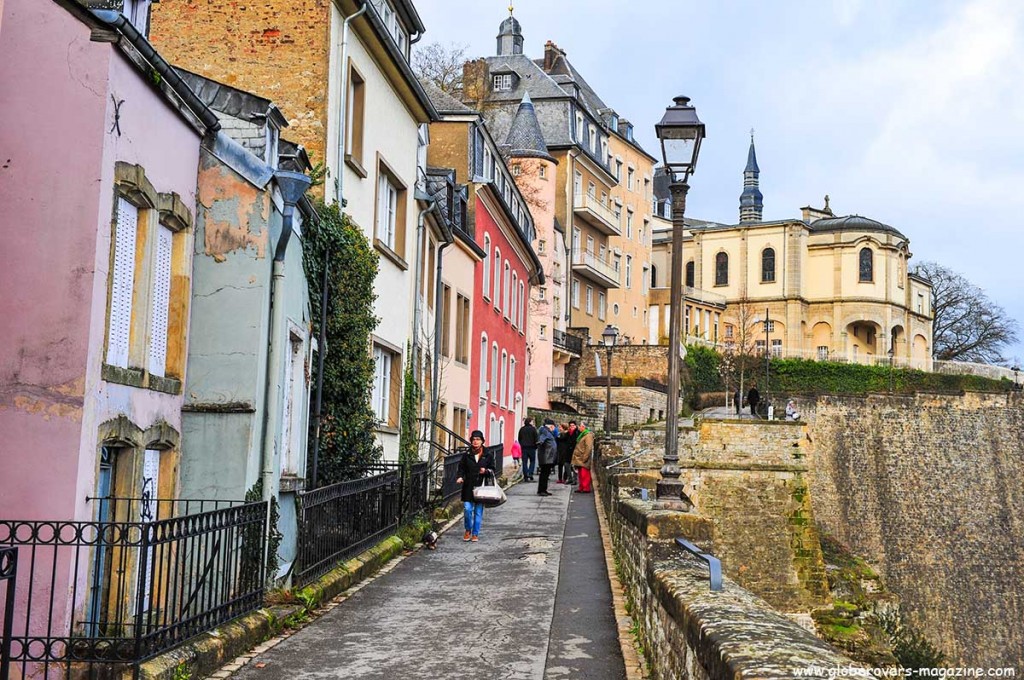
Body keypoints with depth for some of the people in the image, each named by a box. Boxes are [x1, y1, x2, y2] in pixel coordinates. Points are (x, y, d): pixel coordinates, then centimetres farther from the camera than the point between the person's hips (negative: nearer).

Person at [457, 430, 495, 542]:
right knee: (467, 509, -7)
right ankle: (468, 530, 16)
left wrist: (486, 471, -12)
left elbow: (493, 470, 8)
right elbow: (461, 468, 7)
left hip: (481, 487, 0)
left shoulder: (488, 456, 4)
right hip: (468, 487, 0)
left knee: (478, 511, 4)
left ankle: (475, 534, 16)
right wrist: (460, 477, -12)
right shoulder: (466, 455, 4)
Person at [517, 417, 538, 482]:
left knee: (524, 462, 5)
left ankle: (525, 477, 2)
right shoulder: (533, 429, -7)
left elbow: (519, 439, 12)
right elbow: (536, 438, -7)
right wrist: (536, 446, 6)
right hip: (531, 447, -3)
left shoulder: (521, 429, 6)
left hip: (524, 447, 3)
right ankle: (530, 474, -7)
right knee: (532, 461, 9)